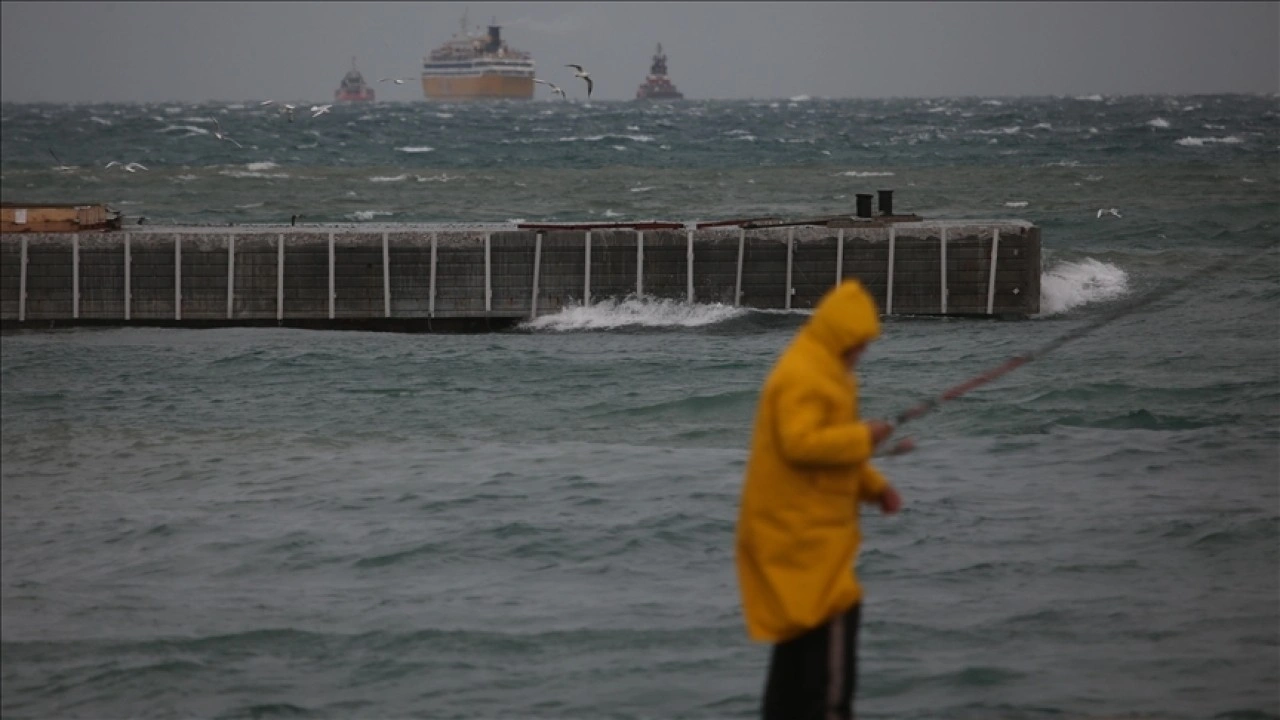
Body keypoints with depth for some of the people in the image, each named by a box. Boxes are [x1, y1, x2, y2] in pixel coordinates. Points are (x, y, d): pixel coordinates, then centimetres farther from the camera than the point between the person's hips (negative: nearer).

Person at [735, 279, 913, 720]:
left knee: (799, 628, 12)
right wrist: (863, 437, -22)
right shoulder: (801, 376, -16)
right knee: (835, 617, -15)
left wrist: (874, 487, 13)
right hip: (800, 528, -11)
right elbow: (800, 443, -28)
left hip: (806, 529, 11)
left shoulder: (825, 372, 18)